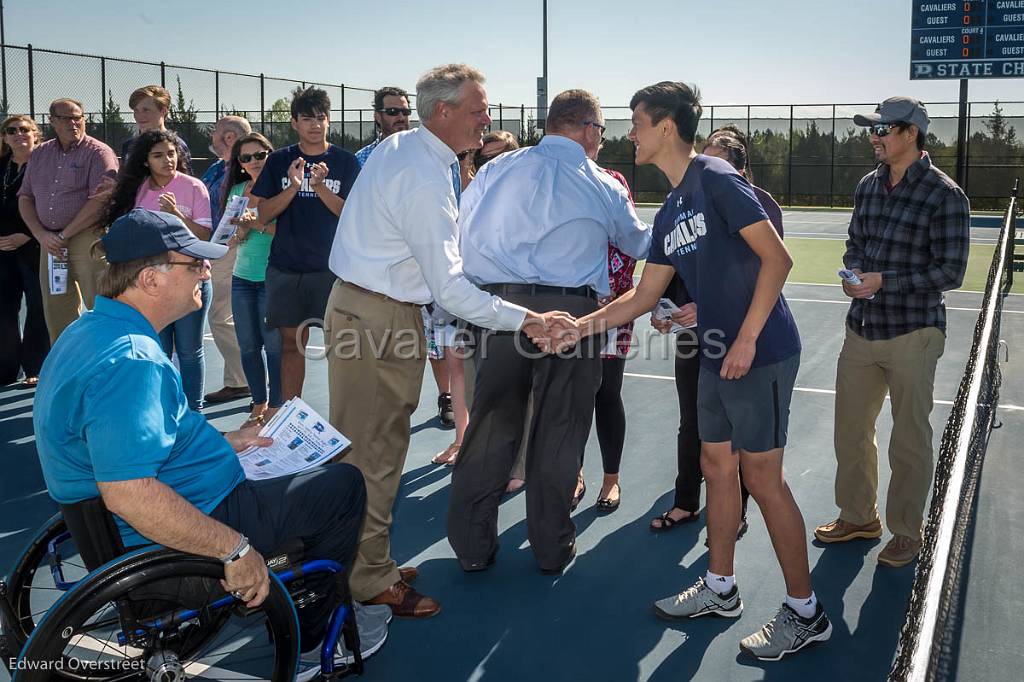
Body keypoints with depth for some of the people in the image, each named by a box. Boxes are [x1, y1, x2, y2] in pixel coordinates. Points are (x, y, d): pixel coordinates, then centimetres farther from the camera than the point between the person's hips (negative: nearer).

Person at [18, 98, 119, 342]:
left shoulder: (98, 153, -3)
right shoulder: (40, 154, 16)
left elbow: (100, 201, -13)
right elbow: (24, 198, 15)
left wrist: (64, 235, -11)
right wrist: (42, 235, -2)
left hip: (88, 238, -6)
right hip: (50, 242, 6)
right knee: (56, 317, 9)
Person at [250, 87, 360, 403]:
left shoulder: (345, 162, 3)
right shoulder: (278, 161, 8)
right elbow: (264, 213, 2)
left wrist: (320, 186, -19)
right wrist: (293, 187, -14)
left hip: (331, 267, -2)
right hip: (285, 267, 2)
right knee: (292, 342, 8)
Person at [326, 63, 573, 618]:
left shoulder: (395, 147, 9)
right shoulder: (426, 180, -22)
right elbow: (449, 288, -24)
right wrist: (526, 319, -22)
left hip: (359, 306, 10)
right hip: (380, 321, -10)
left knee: (374, 446, 17)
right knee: (372, 452, -1)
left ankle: (369, 563, 29)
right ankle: (370, 582, 11)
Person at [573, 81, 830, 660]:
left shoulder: (717, 180, -13)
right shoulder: (670, 213, 14)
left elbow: (777, 258, -18)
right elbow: (645, 294, 18)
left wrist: (746, 339, -21)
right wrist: (581, 325, 9)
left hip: (760, 353, -9)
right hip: (718, 357, 9)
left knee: (763, 477, -3)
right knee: (717, 466, 15)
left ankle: (806, 613, 12)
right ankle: (720, 589, 31)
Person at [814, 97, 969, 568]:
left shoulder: (944, 196, -12)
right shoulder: (868, 186, 8)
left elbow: (950, 271, -13)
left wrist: (885, 281, -19)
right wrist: (853, 274, -3)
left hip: (913, 335, -6)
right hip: (861, 330, 6)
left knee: (909, 442, 6)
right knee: (850, 429, 14)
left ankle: (906, 532, 24)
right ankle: (858, 516, 33)